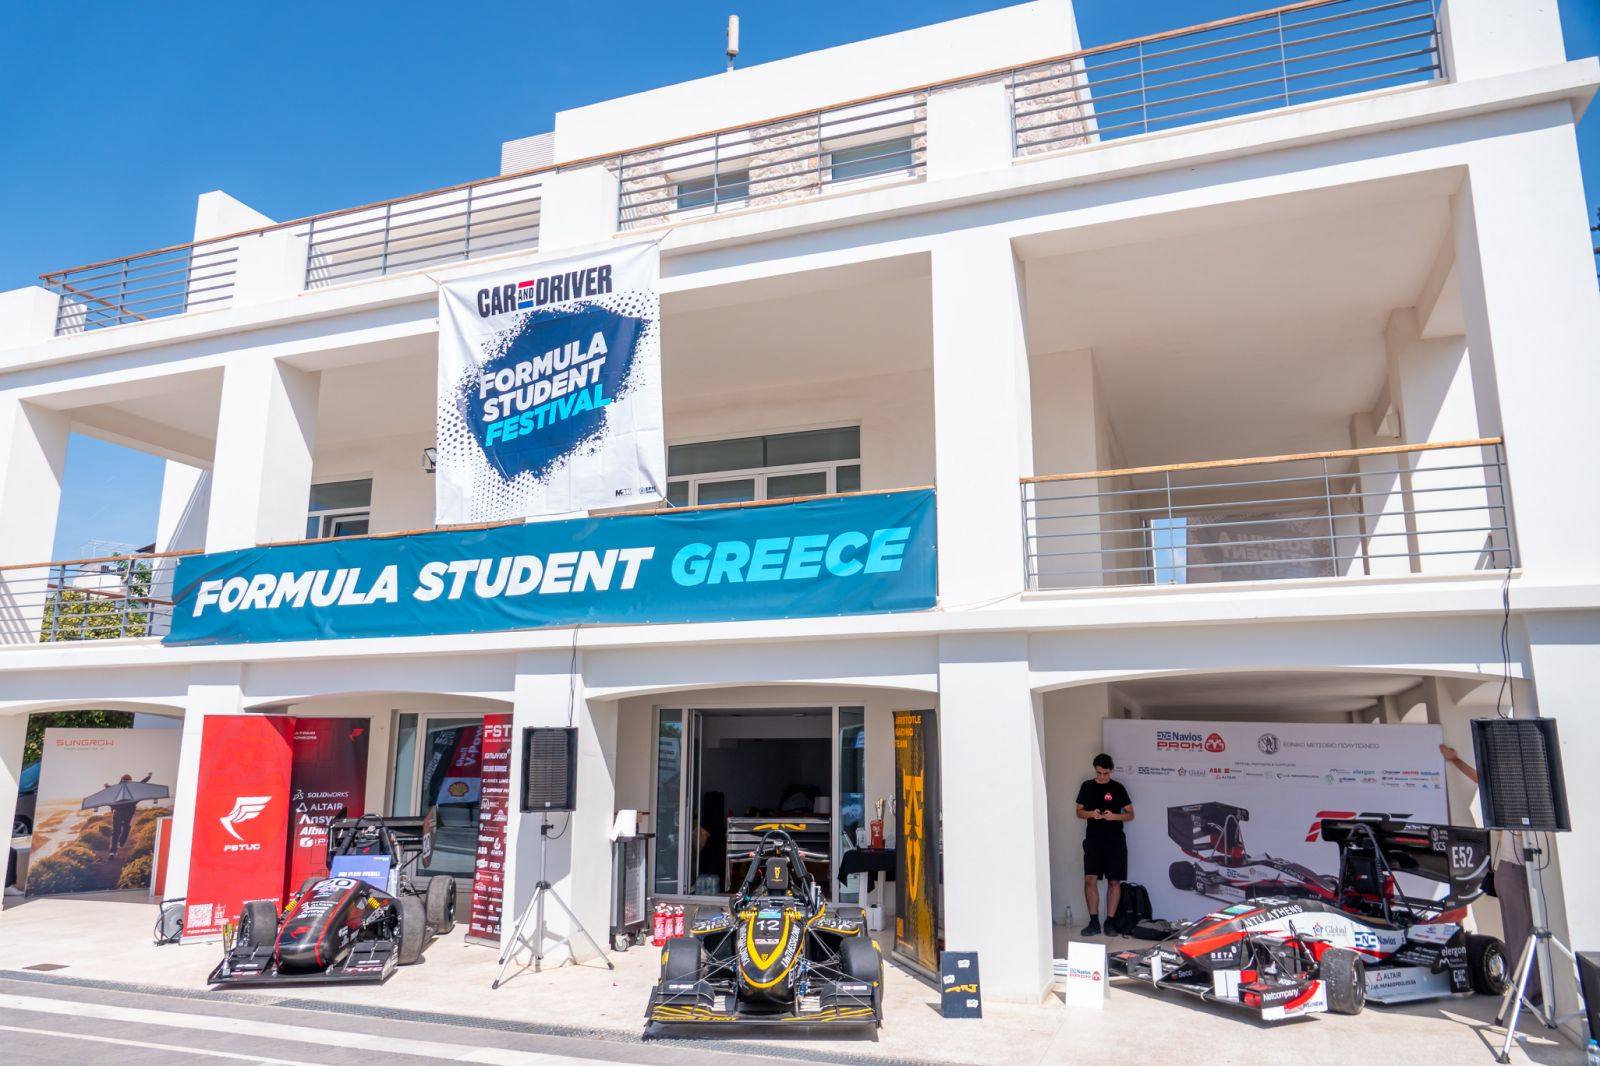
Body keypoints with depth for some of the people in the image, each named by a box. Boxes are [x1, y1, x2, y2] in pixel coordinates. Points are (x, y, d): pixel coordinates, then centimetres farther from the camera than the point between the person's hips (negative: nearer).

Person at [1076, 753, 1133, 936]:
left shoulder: (1118, 788, 2)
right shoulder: (1087, 786, 7)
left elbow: (1130, 814, 4)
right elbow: (1079, 811, 11)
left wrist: (1114, 816, -15)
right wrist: (1091, 813, -11)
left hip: (1115, 840, -1)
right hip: (1093, 839, 1)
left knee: (1114, 881, 1)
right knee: (1090, 879, -8)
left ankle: (1110, 921, 10)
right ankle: (1094, 922, -1)